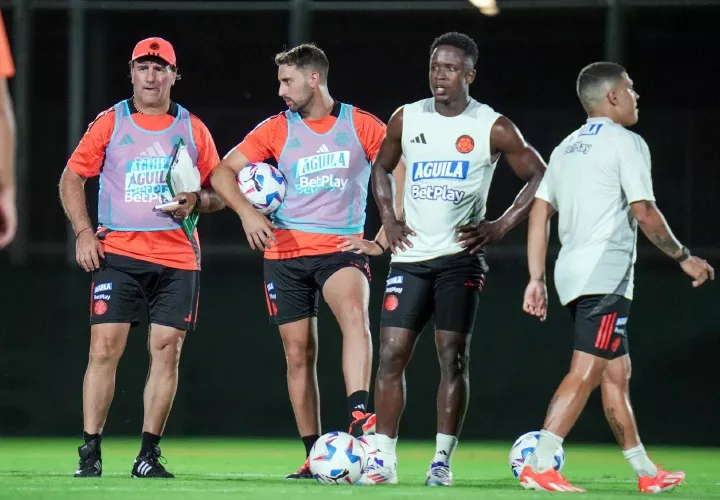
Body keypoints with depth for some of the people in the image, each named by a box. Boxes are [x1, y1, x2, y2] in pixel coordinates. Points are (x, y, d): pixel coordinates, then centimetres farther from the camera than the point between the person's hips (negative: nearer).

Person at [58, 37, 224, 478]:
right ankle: (90, 451, -4)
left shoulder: (193, 129, 10)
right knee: (105, 348, -9)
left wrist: (197, 201, -7)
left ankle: (149, 454, 5)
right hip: (118, 254, -1)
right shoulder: (110, 123, 6)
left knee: (167, 351, -2)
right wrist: (83, 231, -3)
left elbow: (219, 193, 15)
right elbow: (72, 178, 9)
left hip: (177, 258, 2)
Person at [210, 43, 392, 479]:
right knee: (299, 353, 3)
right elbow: (223, 172, 2)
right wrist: (246, 212, -15)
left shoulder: (362, 126, 0)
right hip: (286, 251, 3)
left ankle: (359, 419, -42)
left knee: (355, 315, -32)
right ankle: (315, 456, 10)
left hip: (342, 247, -3)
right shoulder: (276, 130, 4)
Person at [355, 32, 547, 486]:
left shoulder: (492, 128, -4)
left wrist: (501, 227, -6)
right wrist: (388, 219, 8)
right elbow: (382, 168, 23)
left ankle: (443, 460, 1)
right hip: (411, 257, 3)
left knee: (453, 357, -5)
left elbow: (540, 179, 1)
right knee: (392, 354, -3)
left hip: (460, 257, -3)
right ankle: (384, 460, 2)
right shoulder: (407, 119, 6)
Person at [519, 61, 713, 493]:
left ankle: (647, 473, 20)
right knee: (585, 373, -13)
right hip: (606, 274, -9)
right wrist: (685, 258, 0)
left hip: (573, 272, 9)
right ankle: (538, 466, -22)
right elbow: (645, 214, -11)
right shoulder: (625, 143, -5)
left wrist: (536, 279, 14)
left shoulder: (567, 148, 19)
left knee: (616, 373, 14)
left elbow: (540, 213, 14)